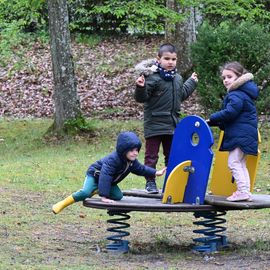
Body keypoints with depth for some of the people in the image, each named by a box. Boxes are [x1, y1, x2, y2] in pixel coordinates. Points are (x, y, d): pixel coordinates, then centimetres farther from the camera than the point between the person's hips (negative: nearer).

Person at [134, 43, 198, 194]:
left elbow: (182, 95, 27)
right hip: (155, 123, -7)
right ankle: (150, 183, 8)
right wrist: (141, 87, -36)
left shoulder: (177, 78, 9)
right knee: (151, 155, 1)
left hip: (172, 123, 7)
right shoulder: (153, 77, -15)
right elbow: (142, 98, -16)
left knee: (171, 154, 15)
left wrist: (192, 83, 33)